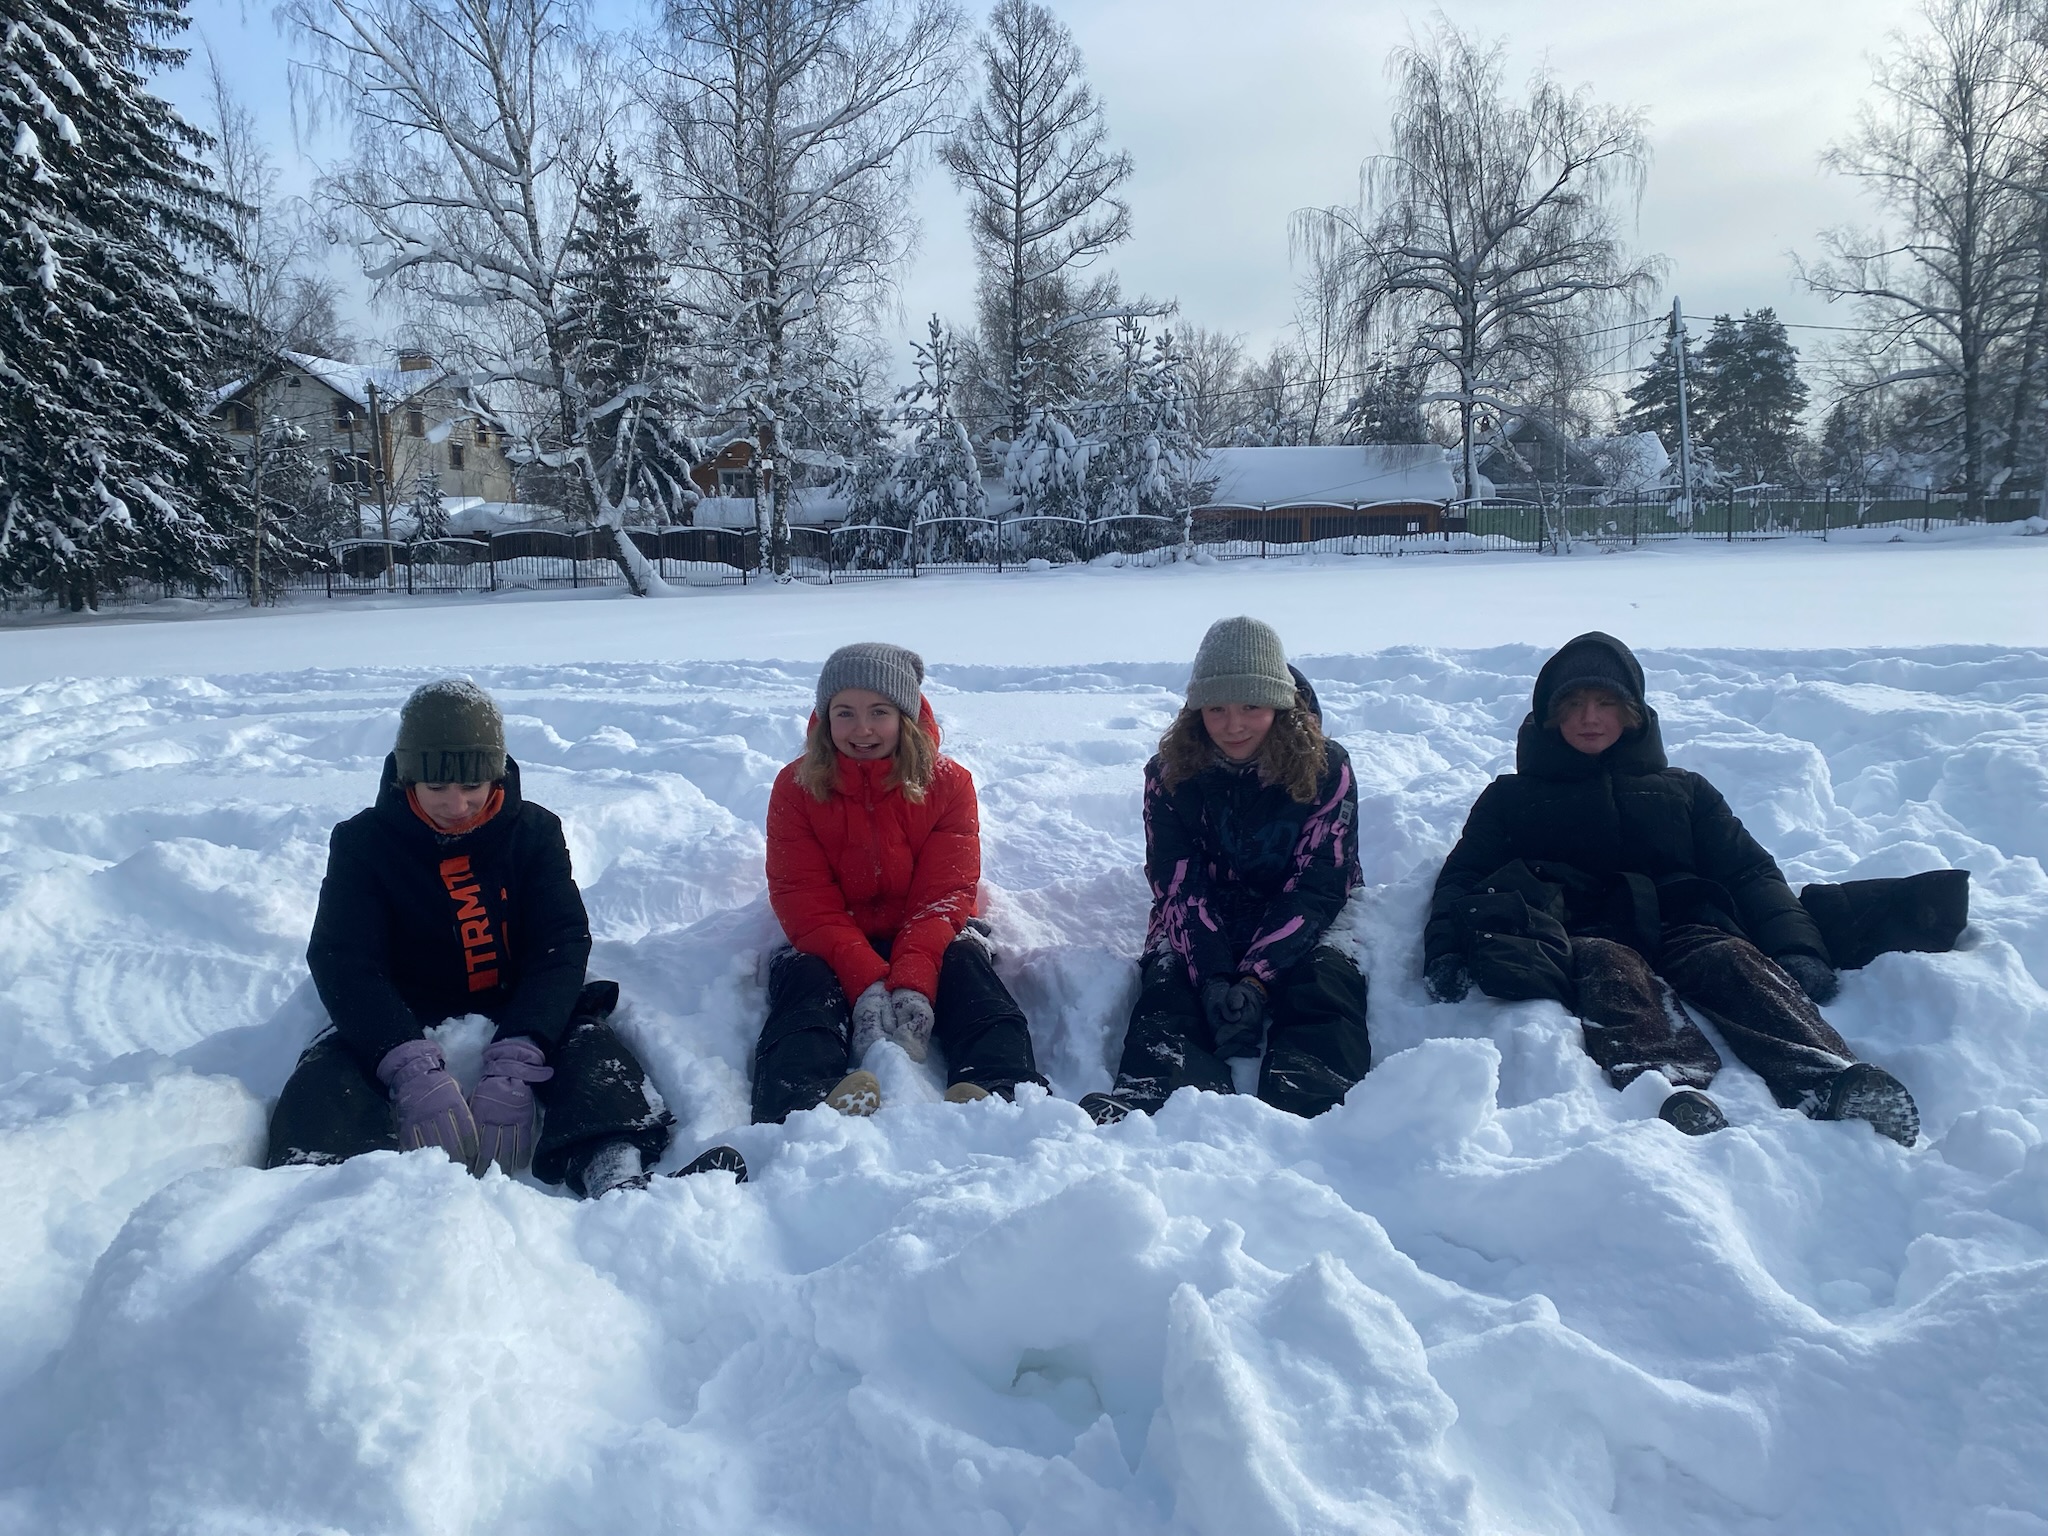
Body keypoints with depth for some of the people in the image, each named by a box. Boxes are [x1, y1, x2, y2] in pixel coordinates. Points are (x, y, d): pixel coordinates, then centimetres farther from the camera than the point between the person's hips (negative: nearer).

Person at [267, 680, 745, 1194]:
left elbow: (561, 945, -12)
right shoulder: (363, 842, -3)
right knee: (327, 1075, -28)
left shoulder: (534, 831, -1)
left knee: (589, 1044, -28)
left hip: (518, 1019, 0)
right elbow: (345, 962, -14)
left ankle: (618, 1177, -53)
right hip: (406, 1024, 0)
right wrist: (414, 1071, -32)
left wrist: (514, 1065, -30)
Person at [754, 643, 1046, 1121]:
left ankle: (1002, 1097, -56)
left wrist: (914, 980, -29)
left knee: (967, 968, -30)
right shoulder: (795, 787, -1)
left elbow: (944, 893, -9)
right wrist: (866, 983, -27)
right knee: (805, 987, -31)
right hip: (829, 946, 0)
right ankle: (813, 1110, -62)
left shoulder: (948, 783, -1)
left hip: (927, 940, 1)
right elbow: (806, 901, -10)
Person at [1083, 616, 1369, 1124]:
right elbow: (1179, 887, -9)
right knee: (1168, 985, -29)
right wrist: (1215, 978, -26)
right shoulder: (1171, 773, -2)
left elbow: (1315, 887, -12)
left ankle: (1311, 1117, -56)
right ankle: (1150, 1099, -55)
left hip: (1302, 927, -1)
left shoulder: (1325, 768, -6)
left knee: (1321, 987, -32)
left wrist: (1256, 977, -25)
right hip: (1200, 931, 1)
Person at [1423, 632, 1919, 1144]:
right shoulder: (1510, 798, 29)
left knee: (1733, 959, -33)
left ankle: (1825, 1078, -59)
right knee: (1611, 968, -38)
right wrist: (1446, 949, -8)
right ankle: (1671, 1085, -66)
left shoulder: (1684, 790, 32)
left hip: (1681, 929, 2)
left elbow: (1749, 873, 19)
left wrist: (1797, 949, -3)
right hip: (1580, 938, -2)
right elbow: (1462, 879, 16)